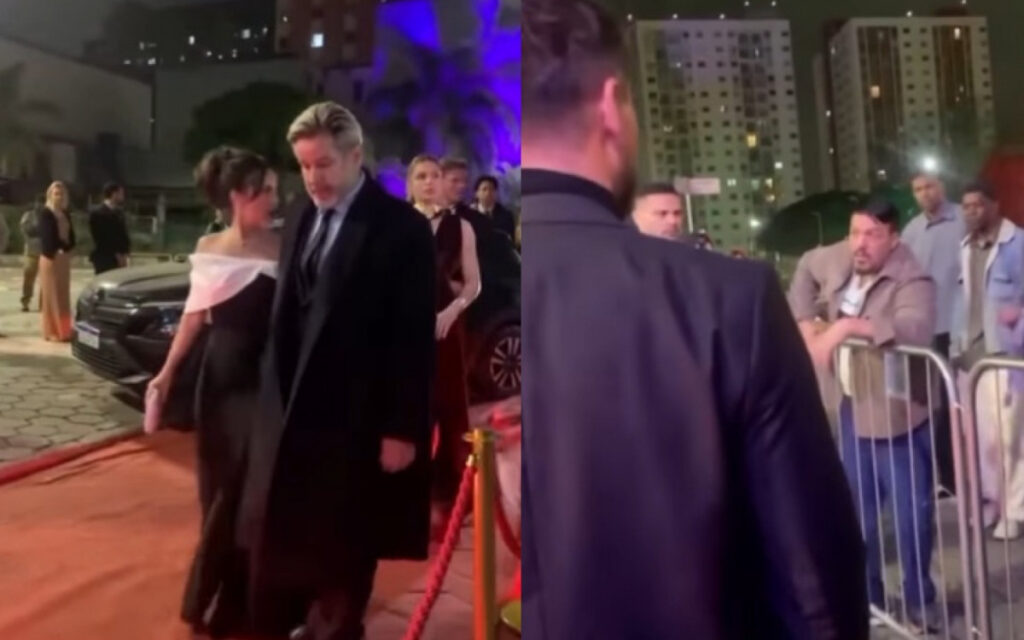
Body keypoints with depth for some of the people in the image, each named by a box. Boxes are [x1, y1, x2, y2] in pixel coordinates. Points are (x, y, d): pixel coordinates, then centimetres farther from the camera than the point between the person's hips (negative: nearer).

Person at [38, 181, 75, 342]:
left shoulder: (66, 213, 13)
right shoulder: (45, 213, -6)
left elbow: (71, 235, 10)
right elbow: (45, 236, -13)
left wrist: (66, 250, -6)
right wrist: (54, 253, -17)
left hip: (64, 258, 6)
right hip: (50, 258, -6)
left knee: (63, 295, 8)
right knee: (51, 295, -3)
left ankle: (63, 330, 14)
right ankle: (52, 332, 1)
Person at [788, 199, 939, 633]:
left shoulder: (911, 281, -24)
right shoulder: (838, 259, -4)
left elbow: (917, 329, -43)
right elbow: (807, 267, 18)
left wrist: (847, 326, -40)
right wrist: (804, 323, 5)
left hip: (897, 414, -6)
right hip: (853, 407, 7)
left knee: (911, 512, 5)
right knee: (856, 509, 17)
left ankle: (918, 600, 26)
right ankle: (865, 594, 34)